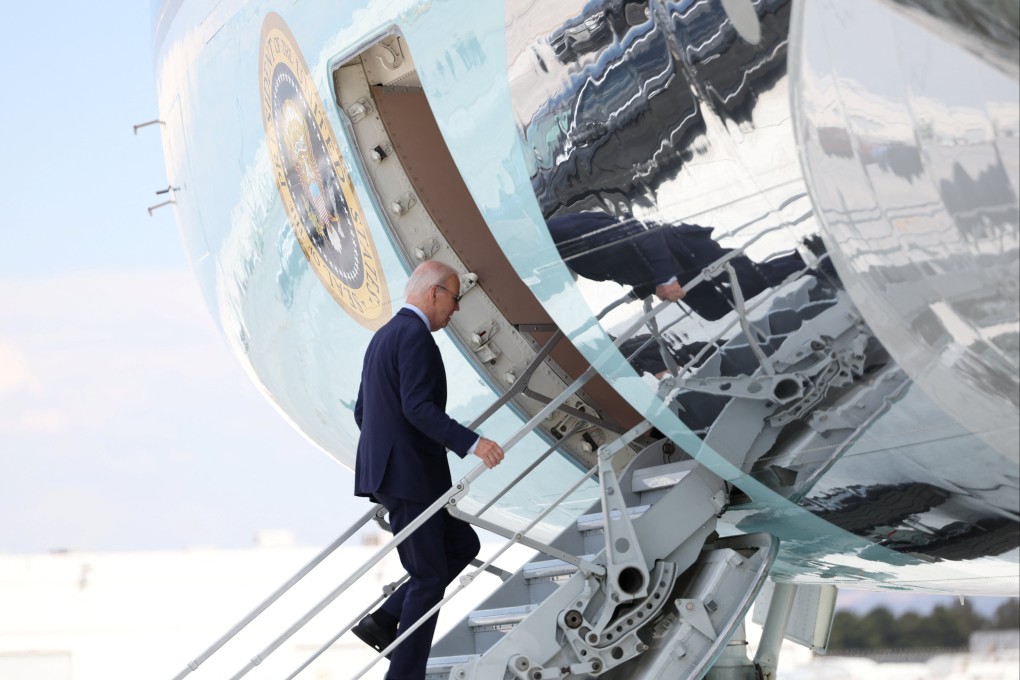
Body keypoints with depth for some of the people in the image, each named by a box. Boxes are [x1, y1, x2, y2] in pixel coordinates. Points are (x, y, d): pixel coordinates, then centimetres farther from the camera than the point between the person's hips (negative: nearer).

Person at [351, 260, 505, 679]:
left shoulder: (384, 336, 17)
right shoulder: (415, 335, -14)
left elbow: (361, 412, 22)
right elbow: (417, 407, -25)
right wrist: (470, 443, -31)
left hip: (386, 471, 10)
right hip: (409, 475, -10)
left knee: (462, 545, 16)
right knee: (428, 578, -2)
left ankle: (384, 621, 9)